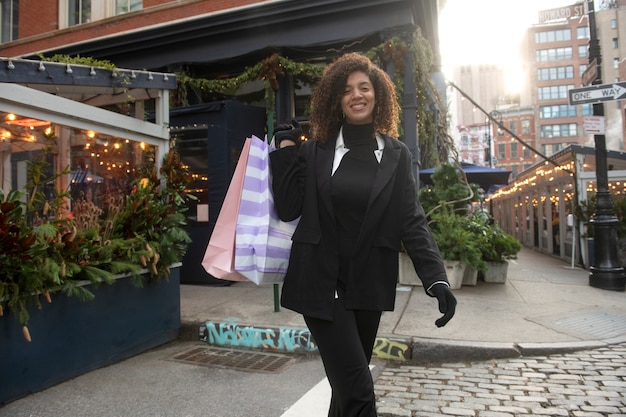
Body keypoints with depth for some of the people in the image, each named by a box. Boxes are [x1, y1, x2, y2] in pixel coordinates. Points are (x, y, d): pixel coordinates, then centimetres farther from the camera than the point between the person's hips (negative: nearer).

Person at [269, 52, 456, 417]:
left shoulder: (397, 155, 5)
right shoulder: (315, 152, 3)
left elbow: (413, 221, -1)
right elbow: (288, 209, -1)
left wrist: (437, 278, -12)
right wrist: (286, 151, -5)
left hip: (369, 287, 2)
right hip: (321, 284, -2)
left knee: (347, 383, 17)